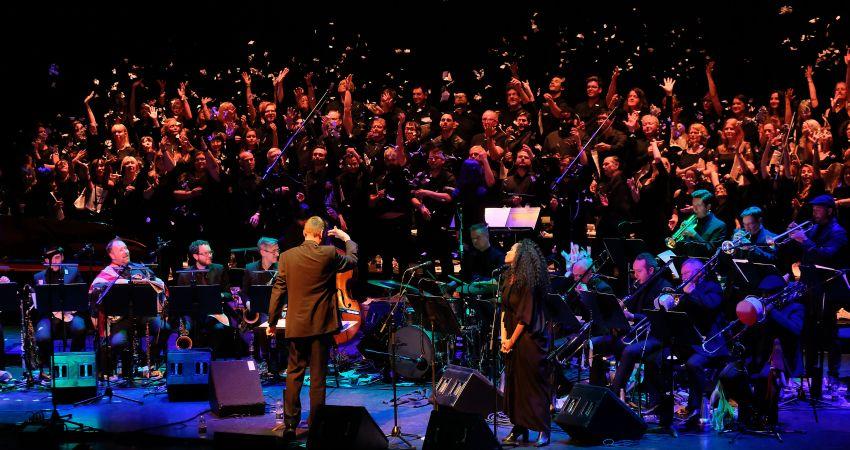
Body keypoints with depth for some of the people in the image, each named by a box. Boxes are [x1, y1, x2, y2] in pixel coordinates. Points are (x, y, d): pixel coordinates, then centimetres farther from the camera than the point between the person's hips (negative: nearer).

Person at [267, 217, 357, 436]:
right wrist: (347, 239, 27)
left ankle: (290, 424, 10)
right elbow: (352, 261, 10)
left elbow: (278, 291, 2)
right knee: (318, 377, 4)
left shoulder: (287, 257, -2)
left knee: (294, 375, 11)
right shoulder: (329, 254, -9)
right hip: (321, 325, -2)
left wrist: (272, 322, 11)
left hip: (296, 325, 2)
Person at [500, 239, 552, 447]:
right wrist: (504, 336, 2)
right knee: (513, 383, 10)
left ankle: (543, 431, 6)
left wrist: (512, 341, -10)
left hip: (529, 338, -8)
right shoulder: (510, 278, 8)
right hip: (512, 339, 8)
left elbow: (525, 317, -16)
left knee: (534, 384, -2)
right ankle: (519, 429, 18)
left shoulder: (528, 282, -17)